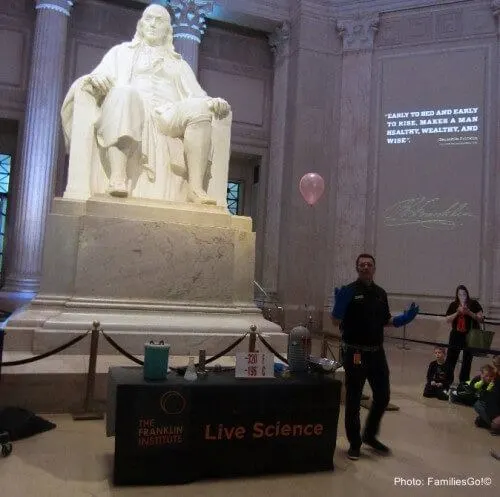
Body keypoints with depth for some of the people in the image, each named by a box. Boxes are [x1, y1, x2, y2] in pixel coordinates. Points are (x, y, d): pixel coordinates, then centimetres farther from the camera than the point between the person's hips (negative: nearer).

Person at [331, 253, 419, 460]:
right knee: (353, 399, 5)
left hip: (377, 352, 6)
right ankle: (354, 443, 21)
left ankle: (370, 435, 34)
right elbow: (336, 322, -12)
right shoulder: (349, 291, -9)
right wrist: (339, 306, -31)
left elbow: (385, 320, 17)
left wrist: (403, 319, 1)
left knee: (383, 395, 13)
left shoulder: (381, 293, 9)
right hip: (355, 353, -5)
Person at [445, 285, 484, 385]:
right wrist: (457, 313, -16)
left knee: (467, 360, 7)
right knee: (451, 359, 2)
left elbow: (481, 319, -7)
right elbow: (448, 319, -2)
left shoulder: (473, 303, -4)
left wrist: (469, 313, -21)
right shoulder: (453, 305, 2)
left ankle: (464, 382, 18)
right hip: (456, 334, 2)